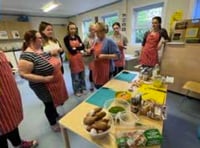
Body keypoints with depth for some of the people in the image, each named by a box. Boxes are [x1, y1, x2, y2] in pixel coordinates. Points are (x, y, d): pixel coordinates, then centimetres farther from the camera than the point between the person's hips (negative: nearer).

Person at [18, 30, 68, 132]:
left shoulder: (41, 50, 3)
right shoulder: (27, 55, -23)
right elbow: (24, 74, -24)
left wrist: (52, 54, -3)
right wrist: (45, 79, -27)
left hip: (54, 83, 8)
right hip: (44, 87, -8)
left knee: (53, 102, 25)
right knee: (49, 104, 12)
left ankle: (56, 115, 50)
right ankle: (53, 124, 37)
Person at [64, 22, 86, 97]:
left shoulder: (77, 37, 9)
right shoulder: (66, 38, -6)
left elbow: (83, 47, -1)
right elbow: (71, 50, -14)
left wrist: (75, 48, -15)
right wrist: (79, 48, -4)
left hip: (80, 57, 5)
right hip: (73, 58, -5)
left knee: (82, 74, 14)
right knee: (75, 76, 4)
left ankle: (83, 88, 31)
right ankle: (76, 91, 22)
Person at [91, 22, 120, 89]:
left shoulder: (109, 41, -12)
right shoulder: (97, 41, 10)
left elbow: (117, 55, -14)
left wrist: (104, 56, -22)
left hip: (106, 69, -7)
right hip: (97, 69, 7)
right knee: (97, 87, 17)